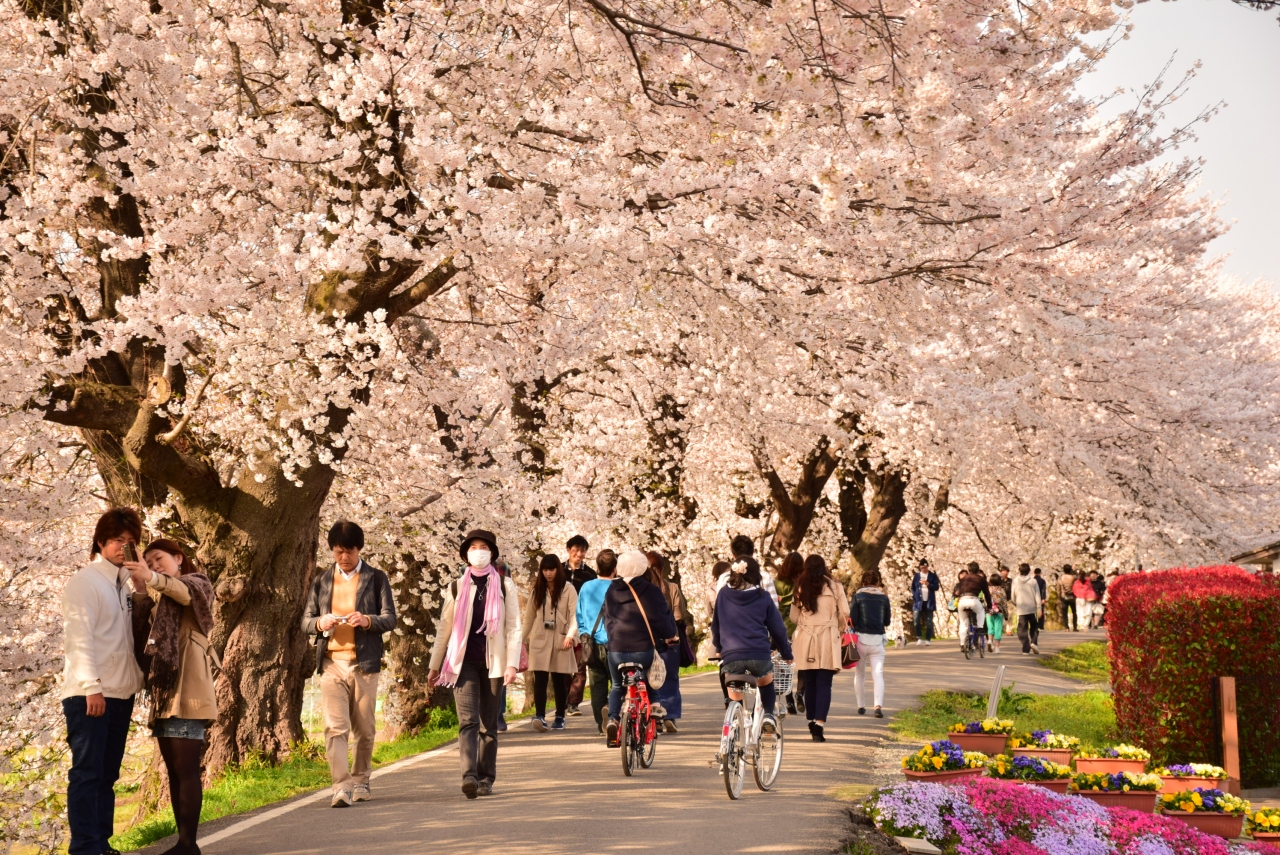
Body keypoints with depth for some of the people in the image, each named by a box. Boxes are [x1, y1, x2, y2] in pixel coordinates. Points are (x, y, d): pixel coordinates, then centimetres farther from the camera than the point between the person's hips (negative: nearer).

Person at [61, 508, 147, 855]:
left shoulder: (124, 584, 16)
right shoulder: (85, 581, -6)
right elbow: (79, 635, -14)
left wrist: (137, 677, 6)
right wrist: (91, 686, -20)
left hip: (121, 693, 8)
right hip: (89, 694, -8)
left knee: (107, 775, 10)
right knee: (87, 773, -7)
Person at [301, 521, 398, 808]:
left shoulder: (376, 578, 7)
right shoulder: (321, 581, 14)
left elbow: (390, 619, 2)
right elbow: (306, 621, 14)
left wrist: (368, 620, -19)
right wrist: (320, 623, -9)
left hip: (364, 663, -1)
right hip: (332, 663, 1)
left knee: (364, 729, 7)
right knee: (335, 727, -11)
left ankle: (360, 781, 23)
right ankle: (341, 787, -15)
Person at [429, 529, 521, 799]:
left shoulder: (505, 586, 5)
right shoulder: (456, 587, 8)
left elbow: (514, 627, 2)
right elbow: (444, 627, 13)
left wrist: (512, 664, -8)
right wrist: (435, 665, 13)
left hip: (493, 662, 0)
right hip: (463, 662, 0)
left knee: (489, 725, 6)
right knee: (468, 720, -13)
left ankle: (486, 779, 14)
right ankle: (469, 776, -23)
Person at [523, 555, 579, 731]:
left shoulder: (568, 589, 0)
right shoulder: (537, 590, 11)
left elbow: (575, 614, -7)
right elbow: (528, 617, 15)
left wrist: (571, 634, -21)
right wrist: (521, 639, 11)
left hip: (560, 642, -2)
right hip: (539, 642, 2)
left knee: (559, 680, 5)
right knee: (540, 680, -10)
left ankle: (560, 717, 17)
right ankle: (539, 716, -18)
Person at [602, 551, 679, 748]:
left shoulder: (612, 591, 8)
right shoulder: (651, 590, -5)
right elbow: (663, 618, -3)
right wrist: (671, 635, 15)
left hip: (616, 649, 3)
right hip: (644, 649, -3)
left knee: (617, 687, 20)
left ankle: (612, 719, 1)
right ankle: (651, 704, 14)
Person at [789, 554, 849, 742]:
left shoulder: (800, 588, 3)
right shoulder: (834, 586, -1)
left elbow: (794, 617, 7)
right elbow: (845, 613, -1)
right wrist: (839, 630, 18)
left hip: (805, 640, 2)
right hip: (828, 640, -2)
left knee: (810, 683, 13)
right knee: (824, 684, -2)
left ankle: (812, 723, 18)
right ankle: (819, 725, -13)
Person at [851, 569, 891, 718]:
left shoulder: (858, 596, -3)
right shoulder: (884, 597, 3)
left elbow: (852, 618, -8)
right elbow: (887, 622, 8)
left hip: (861, 638, -1)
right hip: (877, 640, 1)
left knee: (859, 674, 15)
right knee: (878, 675, -3)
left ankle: (861, 706, 18)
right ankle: (878, 705, -21)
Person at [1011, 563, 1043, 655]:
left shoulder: (1015, 581, 0)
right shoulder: (1033, 581, -3)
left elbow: (1013, 597, 6)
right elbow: (1037, 596, -4)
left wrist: (1015, 605, 23)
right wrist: (1039, 608, -1)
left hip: (1021, 609, 0)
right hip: (1032, 608, 0)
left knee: (1023, 630, 4)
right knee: (1034, 626, 16)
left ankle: (1026, 649, -2)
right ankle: (1034, 642, -6)